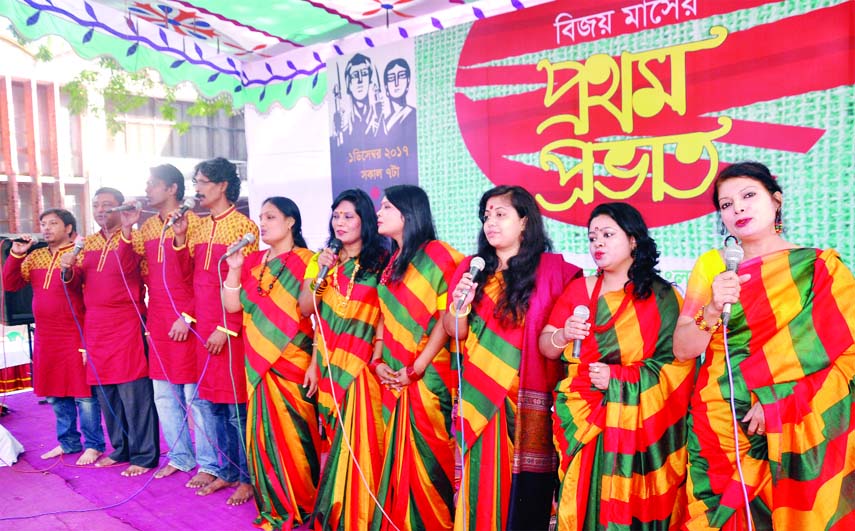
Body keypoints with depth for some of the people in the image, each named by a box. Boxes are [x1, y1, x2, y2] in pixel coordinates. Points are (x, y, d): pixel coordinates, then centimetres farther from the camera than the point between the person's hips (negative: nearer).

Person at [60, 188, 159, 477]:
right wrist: (69, 269, -7)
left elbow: (127, 268, -21)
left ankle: (144, 455, 3)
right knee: (105, 391, 11)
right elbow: (76, 280, 14)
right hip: (95, 324, 7)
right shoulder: (89, 242, 15)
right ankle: (121, 449, 24)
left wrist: (126, 230, -31)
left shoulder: (134, 236, -3)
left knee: (133, 391, -5)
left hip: (126, 322, -6)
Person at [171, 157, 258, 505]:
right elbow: (187, 275, 13)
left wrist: (226, 328, -16)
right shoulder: (199, 227, 14)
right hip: (203, 327, 7)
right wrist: (180, 238, 1)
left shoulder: (243, 226, -8)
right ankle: (226, 472, 27)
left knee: (236, 404, 0)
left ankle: (248, 477, 13)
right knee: (210, 401, 13)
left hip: (231, 328, -7)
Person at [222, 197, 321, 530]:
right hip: (259, 362, 6)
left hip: (294, 363, -6)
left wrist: (315, 364, -14)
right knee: (263, 431, 10)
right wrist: (235, 268, -4)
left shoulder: (306, 262, -8)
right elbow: (232, 306, 8)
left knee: (293, 433, 1)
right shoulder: (254, 261, 10)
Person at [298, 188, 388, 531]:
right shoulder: (323, 259, 10)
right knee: (337, 436, 13)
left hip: (364, 362, -4)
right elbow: (306, 309, 3)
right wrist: (319, 272, -9)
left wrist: (380, 350, -15)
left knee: (360, 437, -3)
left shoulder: (381, 260, -3)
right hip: (330, 361, 4)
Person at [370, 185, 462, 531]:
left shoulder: (436, 254, -9)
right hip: (393, 378, 7)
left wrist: (418, 367, -16)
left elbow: (446, 317, -14)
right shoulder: (391, 262, 13)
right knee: (397, 455, 14)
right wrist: (378, 361, 1)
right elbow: (386, 316, 14)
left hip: (427, 376, -7)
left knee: (426, 454, 1)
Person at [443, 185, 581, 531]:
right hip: (482, 397, 3)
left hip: (531, 400, -2)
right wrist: (460, 306, -10)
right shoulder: (471, 268, 7)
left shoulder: (552, 270, -3)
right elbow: (453, 331, 7)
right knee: (484, 481, 8)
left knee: (527, 488, 4)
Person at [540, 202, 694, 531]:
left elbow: (678, 363, -8)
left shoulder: (661, 296, -3)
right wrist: (564, 335, -14)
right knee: (583, 501, 4)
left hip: (638, 421, -2)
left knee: (630, 504, 1)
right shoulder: (578, 289, 7)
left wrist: (618, 378, -16)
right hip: (582, 418, 3)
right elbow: (546, 348, 8)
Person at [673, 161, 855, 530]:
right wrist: (713, 309, -21)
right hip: (720, 427, 1)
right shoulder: (711, 265, 2)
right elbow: (683, 350, -3)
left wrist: (779, 402, -16)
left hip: (799, 431, -1)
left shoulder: (821, 268, -2)